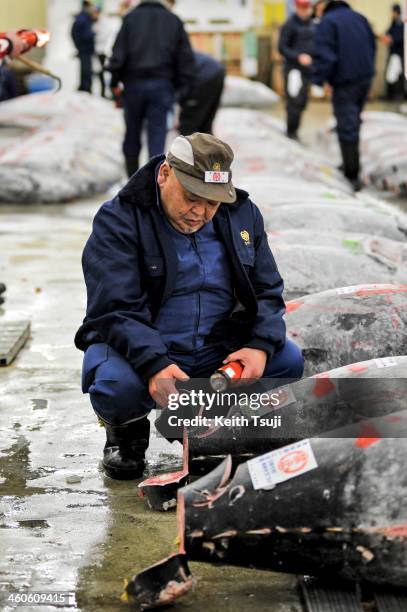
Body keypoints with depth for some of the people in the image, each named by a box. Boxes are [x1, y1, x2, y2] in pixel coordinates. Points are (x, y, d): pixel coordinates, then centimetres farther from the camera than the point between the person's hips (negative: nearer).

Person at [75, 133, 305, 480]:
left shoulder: (243, 215, 2)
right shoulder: (118, 220, -13)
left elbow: (267, 291, 5)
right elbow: (115, 309, -22)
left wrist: (261, 346, -17)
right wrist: (155, 366, -39)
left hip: (217, 351, 5)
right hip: (138, 349, -4)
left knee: (288, 359, -16)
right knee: (117, 387, -37)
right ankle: (127, 432, 4)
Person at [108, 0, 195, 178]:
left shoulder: (131, 17, 6)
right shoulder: (174, 20, 11)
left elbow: (119, 53, -3)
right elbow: (186, 58, 5)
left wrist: (115, 82, 2)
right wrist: (184, 88, 6)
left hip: (134, 83, 0)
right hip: (162, 85, 0)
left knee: (132, 134, 12)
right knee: (157, 136, -2)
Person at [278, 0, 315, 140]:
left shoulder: (312, 25, 12)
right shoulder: (290, 25, -8)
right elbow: (282, 48, -11)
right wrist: (298, 57, -21)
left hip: (308, 69, 7)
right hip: (294, 69, -7)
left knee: (302, 102, 8)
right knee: (295, 101, -10)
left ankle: (294, 129, 17)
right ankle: (291, 131, -3)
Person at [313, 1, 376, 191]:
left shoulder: (327, 22, -12)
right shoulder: (359, 18, 10)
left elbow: (324, 55, -19)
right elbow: (372, 46, 17)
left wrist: (318, 82, -15)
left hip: (344, 82, -7)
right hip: (365, 78, 7)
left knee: (347, 128, -5)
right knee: (354, 122, 21)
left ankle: (352, 176, -6)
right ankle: (350, 164, 31)